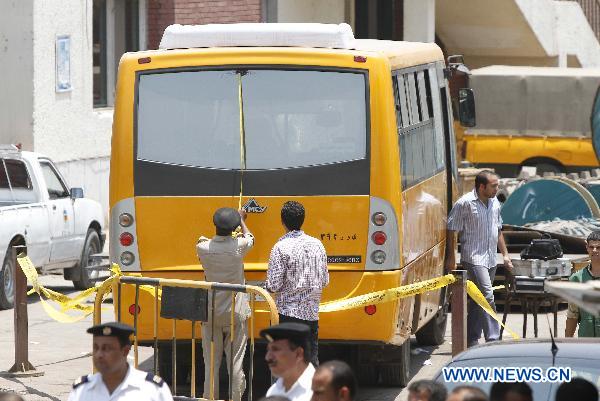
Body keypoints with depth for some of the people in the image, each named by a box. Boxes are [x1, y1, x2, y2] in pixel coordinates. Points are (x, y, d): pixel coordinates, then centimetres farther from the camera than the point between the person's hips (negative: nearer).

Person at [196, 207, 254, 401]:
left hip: (211, 312, 2)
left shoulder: (203, 247, -10)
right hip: (235, 313, -2)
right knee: (235, 361, 4)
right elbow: (249, 238, 11)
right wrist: (241, 219, 28)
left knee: (211, 362, 8)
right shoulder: (239, 246, -13)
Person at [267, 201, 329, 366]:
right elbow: (325, 281, 9)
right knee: (312, 360, 11)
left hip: (289, 312, -5)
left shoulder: (281, 247, -12)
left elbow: (274, 285, -14)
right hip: (312, 312, 5)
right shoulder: (317, 244, 4)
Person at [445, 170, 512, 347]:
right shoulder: (465, 203, -11)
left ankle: (471, 341, 17)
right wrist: (451, 258, -7)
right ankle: (493, 339, -18)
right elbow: (451, 231, -7)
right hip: (473, 258, -7)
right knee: (487, 297, -17)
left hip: (490, 260, 7)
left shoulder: (495, 203, 12)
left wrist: (505, 255, 18)